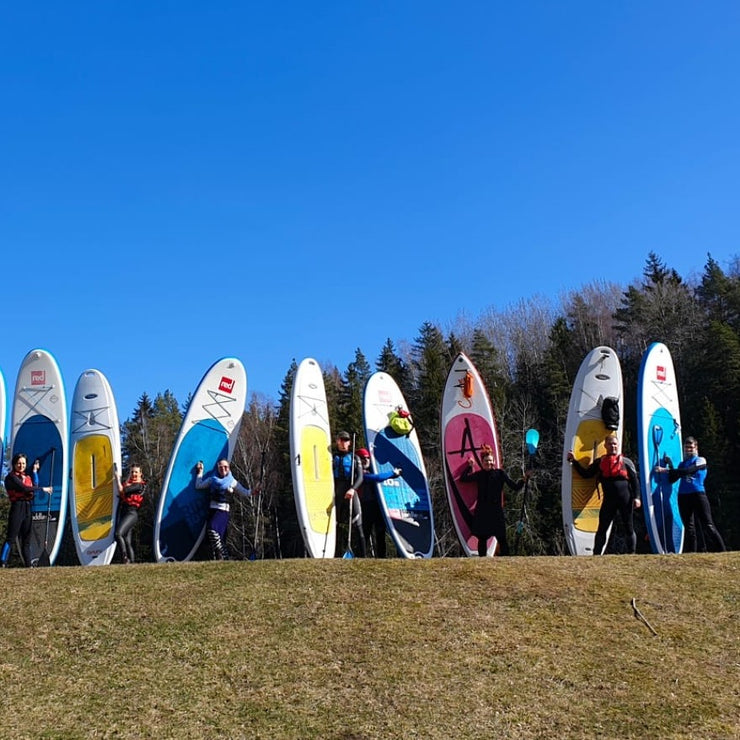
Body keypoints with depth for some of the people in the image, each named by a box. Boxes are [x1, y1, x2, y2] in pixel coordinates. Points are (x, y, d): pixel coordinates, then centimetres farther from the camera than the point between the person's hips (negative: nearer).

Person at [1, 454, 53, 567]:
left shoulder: (27, 476, 19)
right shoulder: (11, 477, -5)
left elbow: (34, 486, 4)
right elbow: (24, 488, -17)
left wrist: (34, 471, 9)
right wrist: (42, 489, -15)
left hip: (27, 508, 7)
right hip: (17, 507, -7)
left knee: (26, 539, 9)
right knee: (11, 538, -13)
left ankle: (28, 564, 11)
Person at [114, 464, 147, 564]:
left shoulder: (140, 485, -6)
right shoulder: (129, 483, 22)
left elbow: (122, 490, -13)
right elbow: (121, 493, 8)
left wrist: (117, 478, 1)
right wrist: (128, 478, 6)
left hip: (131, 513, -9)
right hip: (123, 512, 9)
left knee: (118, 533, -26)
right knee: (127, 541, 5)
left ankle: (125, 558, -27)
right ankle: (132, 561, 6)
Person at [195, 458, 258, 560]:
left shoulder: (232, 481, 7)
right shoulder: (212, 479, 16)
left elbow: (244, 492, 3)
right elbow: (199, 486, 21)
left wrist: (252, 492, -18)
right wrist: (200, 472, 21)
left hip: (223, 510, -5)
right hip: (212, 509, 5)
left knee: (212, 529, -25)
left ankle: (222, 555, -21)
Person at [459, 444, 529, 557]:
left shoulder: (500, 473, 1)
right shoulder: (479, 474, 8)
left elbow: (515, 487, -1)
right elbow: (463, 479, 13)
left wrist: (524, 479, -14)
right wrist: (470, 466, 10)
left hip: (496, 511, -2)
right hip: (482, 511, 2)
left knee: (501, 538, -7)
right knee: (482, 538, 7)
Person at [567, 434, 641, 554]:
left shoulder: (626, 461, 7)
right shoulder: (599, 462, 12)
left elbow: (635, 480, 4)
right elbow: (586, 474, 12)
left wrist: (636, 497, -6)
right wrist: (574, 461, 6)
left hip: (625, 499, -2)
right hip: (608, 499, 2)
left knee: (629, 528, 4)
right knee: (602, 529, 1)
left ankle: (632, 554, 12)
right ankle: (596, 555, 5)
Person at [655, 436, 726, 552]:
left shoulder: (700, 461, 2)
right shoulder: (682, 463, 19)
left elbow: (687, 471, -15)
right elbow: (672, 479, 12)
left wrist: (666, 470, -18)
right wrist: (670, 466, -1)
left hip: (698, 495, -5)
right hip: (683, 497, 5)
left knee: (708, 526, -10)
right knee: (689, 528, 6)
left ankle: (722, 552, -9)